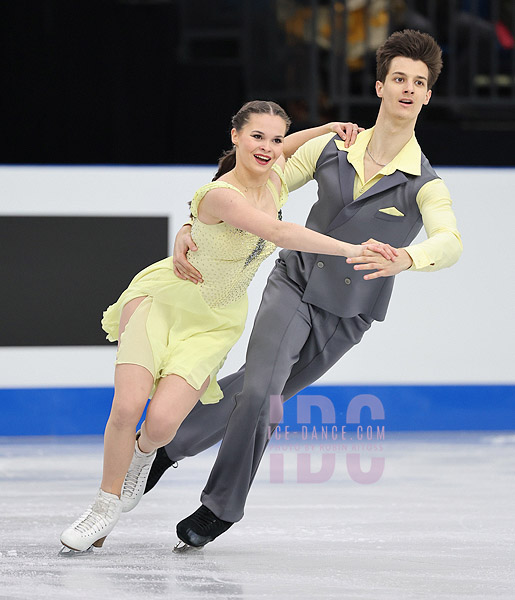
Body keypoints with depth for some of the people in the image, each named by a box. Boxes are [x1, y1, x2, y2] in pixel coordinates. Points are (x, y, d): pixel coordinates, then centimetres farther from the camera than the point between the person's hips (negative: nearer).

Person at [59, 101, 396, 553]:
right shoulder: (221, 195, -29)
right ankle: (106, 507, 5)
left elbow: (276, 152, 19)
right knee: (127, 407, -18)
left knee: (162, 423, -16)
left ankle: (143, 453, 20)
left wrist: (330, 129, 5)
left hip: (214, 322, 4)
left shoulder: (275, 178, -7)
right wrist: (349, 249, -49)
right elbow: (278, 233, -43)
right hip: (165, 296, -4)